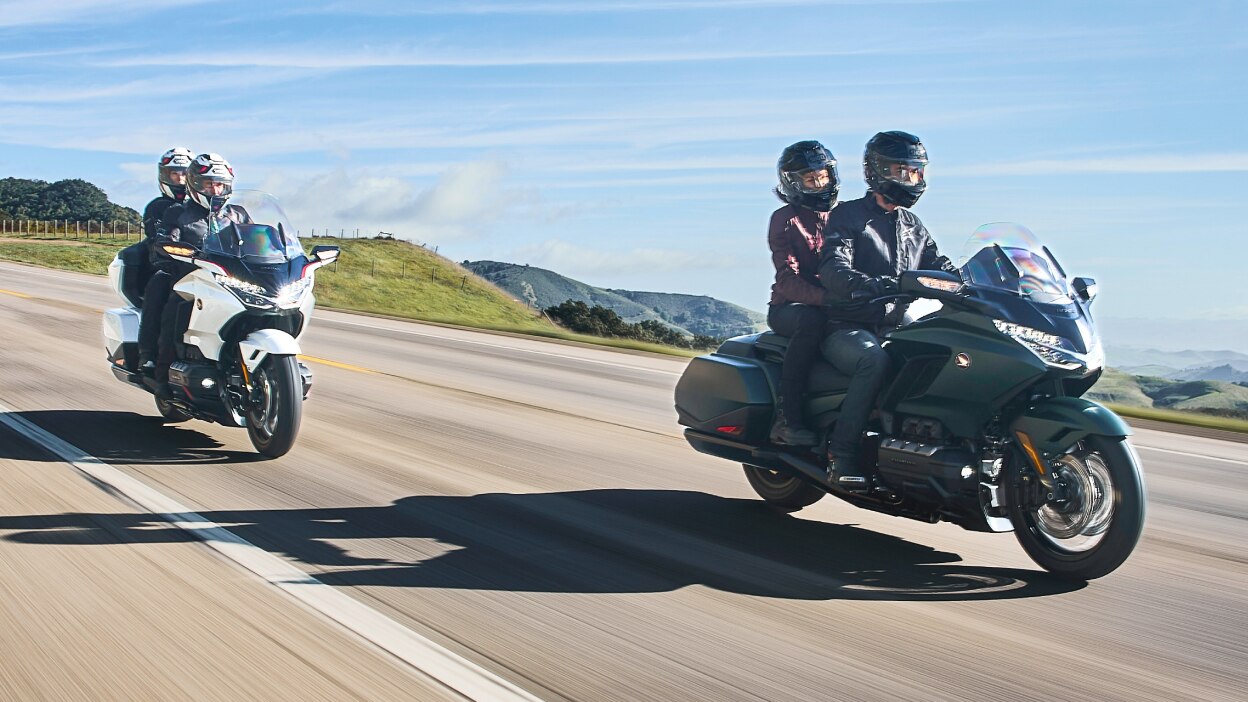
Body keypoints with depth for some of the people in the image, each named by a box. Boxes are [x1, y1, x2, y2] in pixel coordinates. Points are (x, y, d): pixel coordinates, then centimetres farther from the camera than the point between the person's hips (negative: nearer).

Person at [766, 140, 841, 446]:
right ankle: (786, 418, -37)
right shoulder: (785, 219, -2)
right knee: (813, 321, -40)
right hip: (788, 307, -5)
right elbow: (788, 280, -15)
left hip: (835, 304, 5)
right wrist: (826, 297, -33)